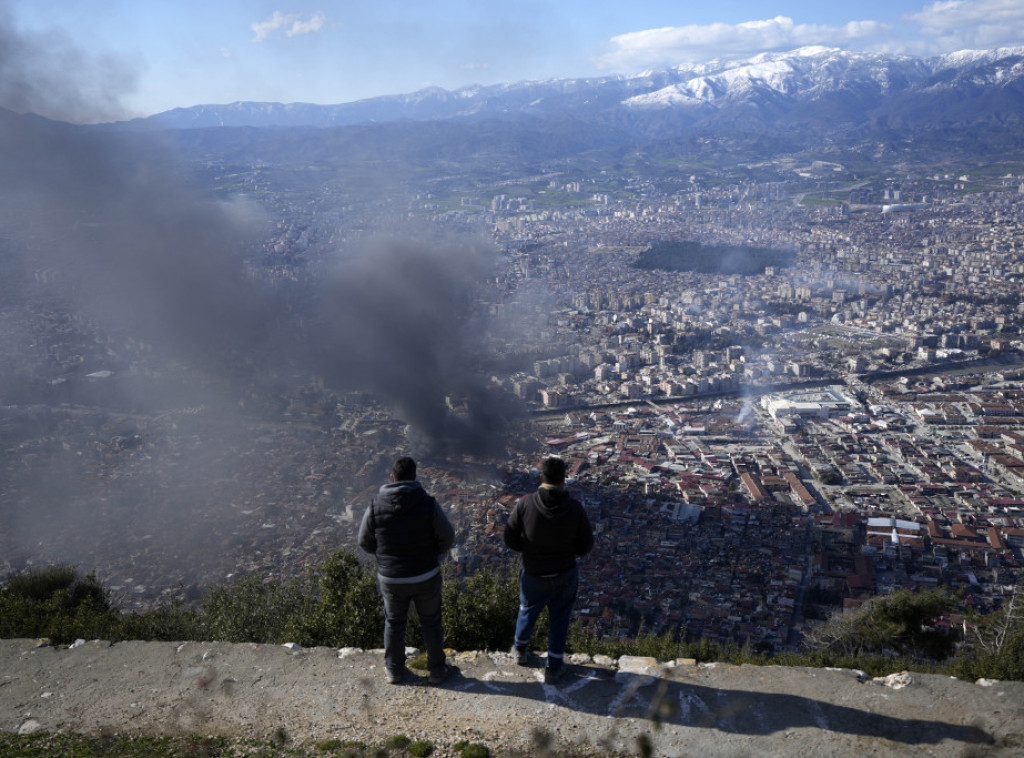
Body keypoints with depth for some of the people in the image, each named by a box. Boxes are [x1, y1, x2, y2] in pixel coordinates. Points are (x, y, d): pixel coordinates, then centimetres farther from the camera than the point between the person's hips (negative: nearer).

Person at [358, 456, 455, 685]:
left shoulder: (375, 506, -17)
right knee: (431, 622, 22)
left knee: (394, 623, 25)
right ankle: (437, 670, 37)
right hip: (426, 576, -1)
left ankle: (394, 670, 41)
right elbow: (447, 537, -9)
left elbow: (365, 542, -4)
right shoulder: (428, 505, -21)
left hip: (391, 579, 1)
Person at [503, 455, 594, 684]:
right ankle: (553, 668, 31)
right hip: (566, 574, 0)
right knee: (559, 619, 20)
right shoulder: (575, 508, -19)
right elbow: (586, 545, -9)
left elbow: (511, 539, -12)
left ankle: (520, 650, 51)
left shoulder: (525, 503, -22)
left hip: (535, 576, 0)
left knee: (528, 610, 27)